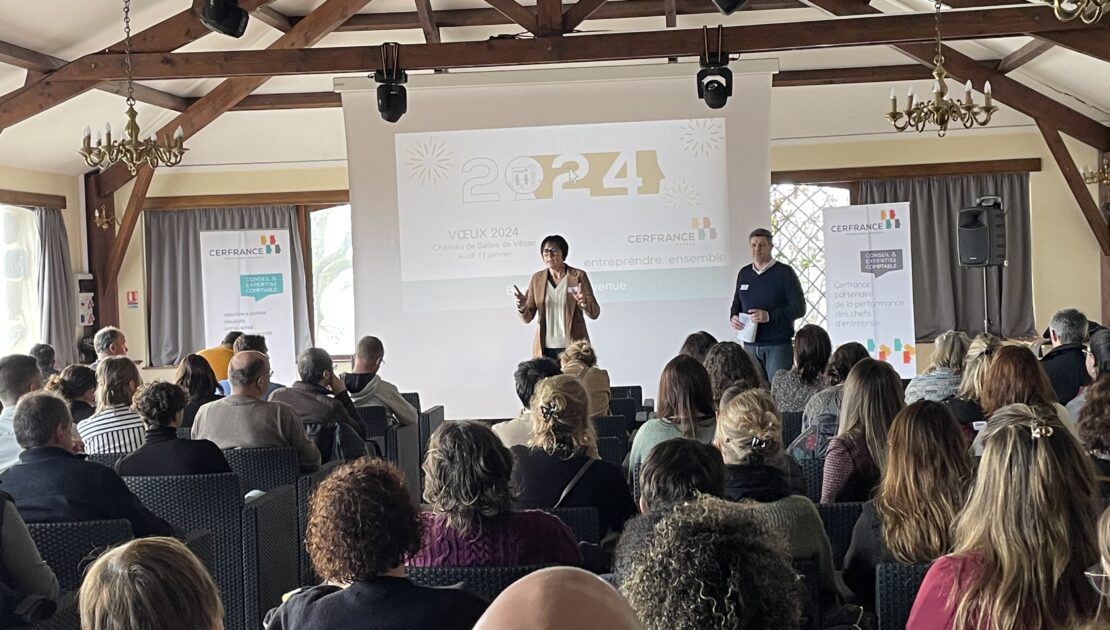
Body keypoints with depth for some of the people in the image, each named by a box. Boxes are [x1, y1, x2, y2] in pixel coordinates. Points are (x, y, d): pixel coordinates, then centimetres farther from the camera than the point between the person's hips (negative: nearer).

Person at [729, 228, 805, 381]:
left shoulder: (784, 272, -3)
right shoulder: (744, 273, 13)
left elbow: (799, 308, -8)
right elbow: (736, 303, 24)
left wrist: (769, 316, -20)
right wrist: (733, 317, 1)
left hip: (778, 345, -5)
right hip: (750, 344, 5)